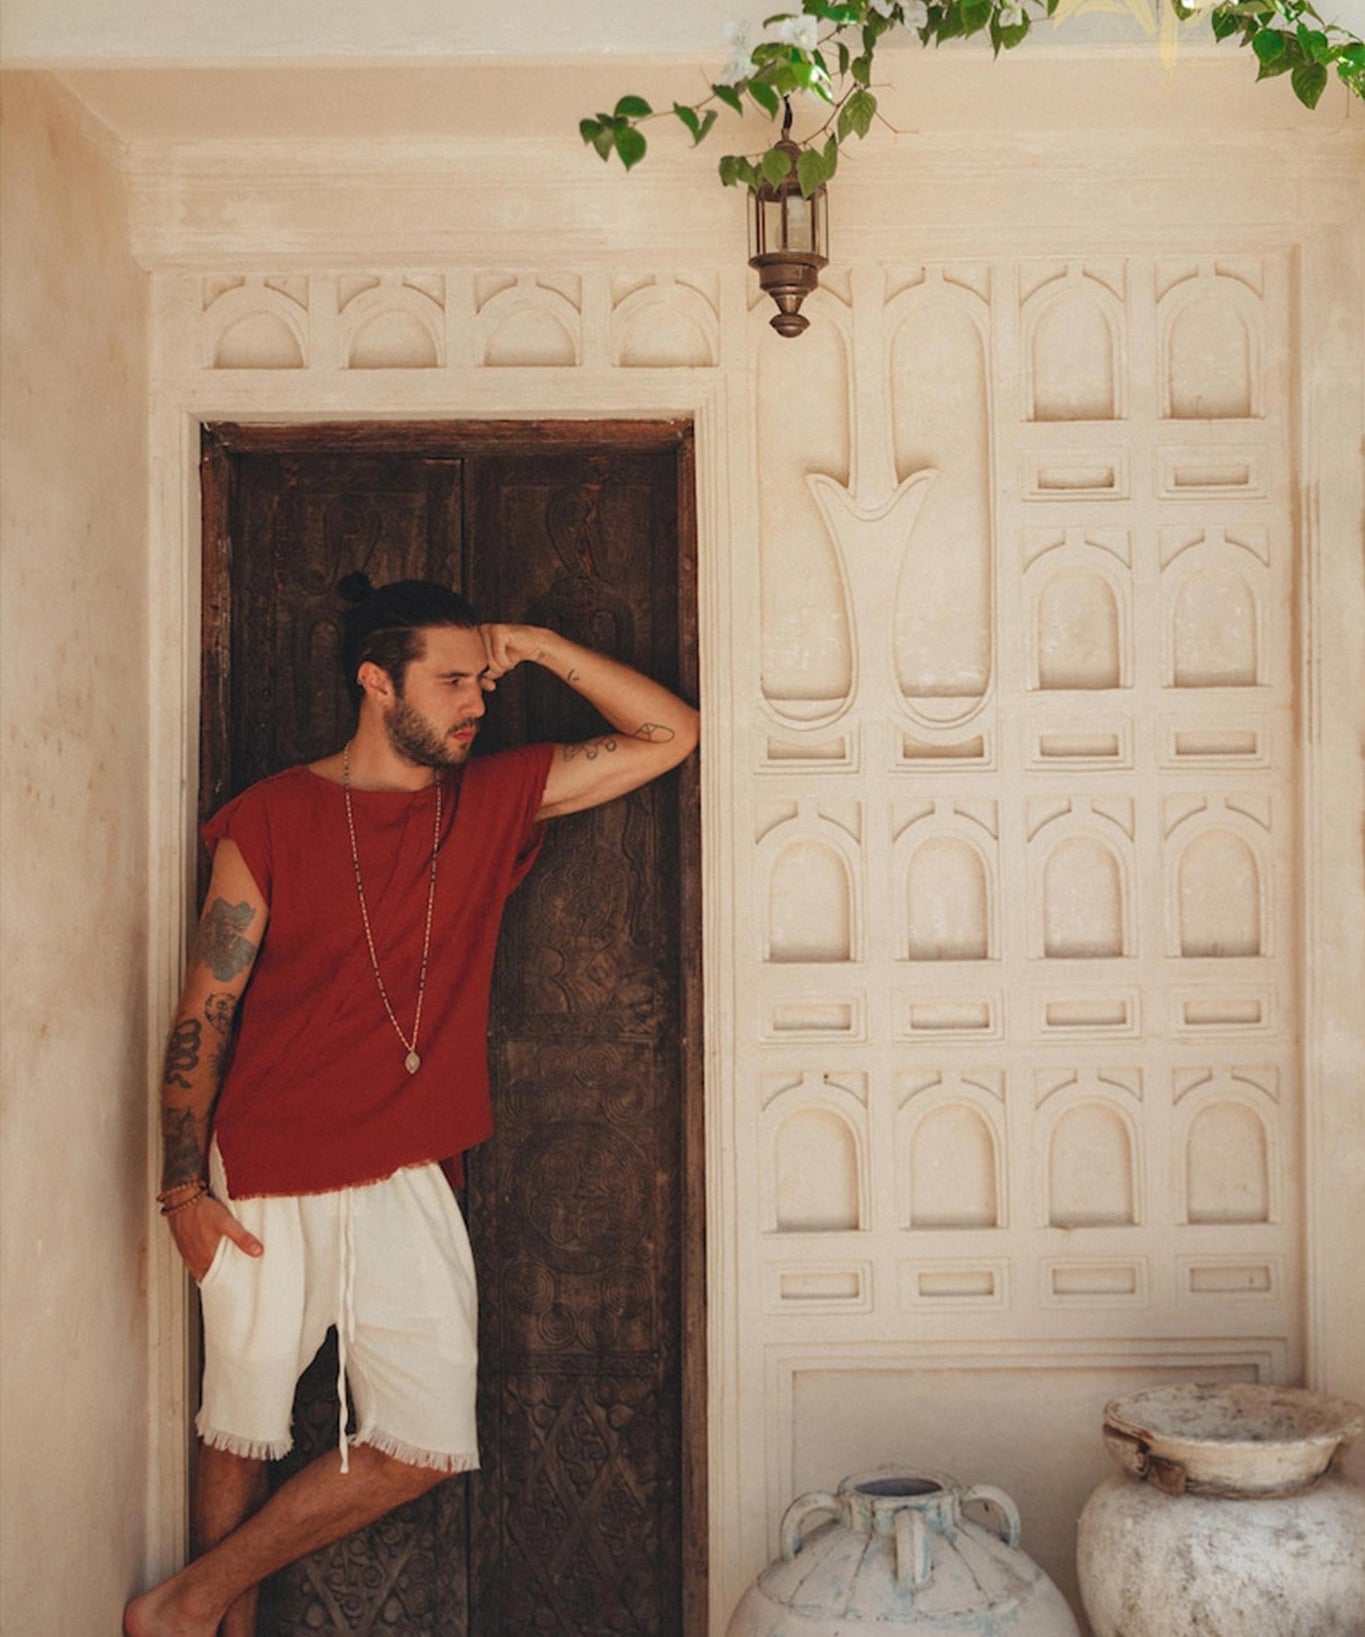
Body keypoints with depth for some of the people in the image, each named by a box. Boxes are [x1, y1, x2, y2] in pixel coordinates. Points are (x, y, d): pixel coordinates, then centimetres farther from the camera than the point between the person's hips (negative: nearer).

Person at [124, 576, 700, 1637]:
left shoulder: (496, 799, 4)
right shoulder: (271, 821, -5)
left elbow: (670, 734, 4)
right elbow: (205, 1012, -3)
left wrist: (536, 647, -5)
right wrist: (184, 1190, -6)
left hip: (405, 1183, 4)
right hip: (263, 1189, -3)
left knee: (429, 1446, 2)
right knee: (244, 1434, 9)